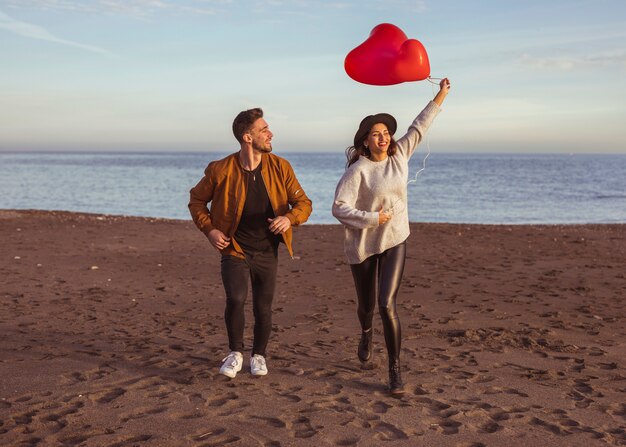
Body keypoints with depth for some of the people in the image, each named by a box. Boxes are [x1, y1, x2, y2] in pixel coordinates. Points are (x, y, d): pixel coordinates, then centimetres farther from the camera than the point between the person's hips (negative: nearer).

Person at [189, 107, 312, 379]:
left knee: (263, 308, 7)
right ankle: (235, 353, 3)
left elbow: (303, 203, -1)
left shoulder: (280, 168, -7)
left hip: (267, 252, 2)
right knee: (236, 299, -21)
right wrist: (209, 229, -9)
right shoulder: (221, 170, -12)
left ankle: (259, 355, 31)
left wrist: (289, 218, -23)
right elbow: (196, 200, 4)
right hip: (234, 249, -2)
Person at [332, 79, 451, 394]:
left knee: (387, 305, -14)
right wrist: (373, 219, -22)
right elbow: (339, 207, -19)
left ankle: (395, 370, -4)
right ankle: (366, 336, 52)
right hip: (363, 245, -2)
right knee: (366, 306, 14)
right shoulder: (358, 170, -15)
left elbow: (419, 127, 9)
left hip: (394, 242, 2)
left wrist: (441, 95, 10)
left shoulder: (399, 155, -1)